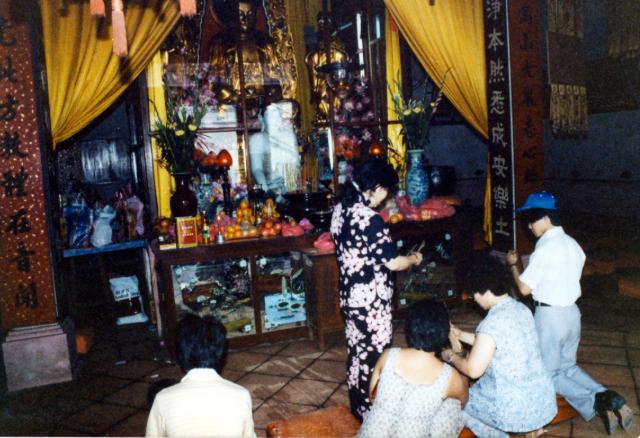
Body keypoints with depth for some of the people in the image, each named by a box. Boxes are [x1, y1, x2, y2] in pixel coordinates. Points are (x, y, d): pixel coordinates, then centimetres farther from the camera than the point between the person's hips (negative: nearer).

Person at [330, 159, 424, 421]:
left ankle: (357, 405, 36)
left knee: (357, 352, 21)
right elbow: (392, 262, -19)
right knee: (376, 356, 8)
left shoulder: (340, 210, 2)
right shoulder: (371, 220, -24)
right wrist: (413, 259, 0)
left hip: (348, 296, 8)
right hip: (371, 301, -8)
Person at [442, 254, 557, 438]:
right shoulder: (521, 309, 1)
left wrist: (451, 357, 0)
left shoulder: (492, 322, -23)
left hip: (517, 410, -7)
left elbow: (473, 370, -19)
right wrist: (461, 334, 18)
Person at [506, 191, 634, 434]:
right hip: (571, 312, 8)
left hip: (550, 315, -8)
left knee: (550, 374, 8)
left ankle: (593, 404, -12)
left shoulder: (545, 248, -20)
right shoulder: (572, 244, 5)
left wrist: (513, 265, 0)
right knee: (568, 367, 23)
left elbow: (525, 288, -15)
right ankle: (610, 399, 5)